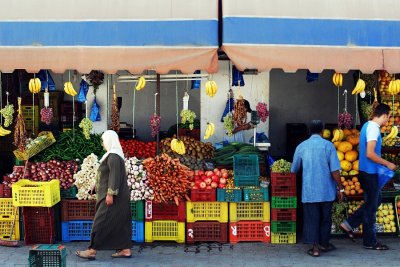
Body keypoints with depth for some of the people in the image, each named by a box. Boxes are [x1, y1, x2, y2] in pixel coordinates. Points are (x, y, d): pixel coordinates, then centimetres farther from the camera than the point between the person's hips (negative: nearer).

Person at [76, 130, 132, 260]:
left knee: (101, 222, -6)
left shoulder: (113, 156, -17)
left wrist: (110, 194, -24)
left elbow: (115, 176, -23)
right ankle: (125, 249, 13)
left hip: (113, 196, -10)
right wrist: (97, 185, 24)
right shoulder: (115, 154, 14)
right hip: (119, 196, 10)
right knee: (120, 222, 10)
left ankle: (92, 251, -1)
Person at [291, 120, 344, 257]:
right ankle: (324, 244, 28)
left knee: (312, 219, 7)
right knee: (325, 218, 16)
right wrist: (340, 188, -2)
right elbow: (335, 170, -10)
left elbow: (294, 170, 9)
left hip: (309, 190, 0)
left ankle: (315, 248, 5)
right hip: (326, 190, 0)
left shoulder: (301, 146, 0)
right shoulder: (328, 145, -6)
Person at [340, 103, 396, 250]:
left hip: (367, 171, 10)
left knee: (376, 200, 20)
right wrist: (387, 164, -16)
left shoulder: (368, 125, 11)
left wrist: (384, 164, 20)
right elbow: (370, 154, -26)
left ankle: (349, 224, 18)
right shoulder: (374, 128, -19)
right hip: (370, 173, -10)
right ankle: (370, 242, 12)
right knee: (371, 206, 1)